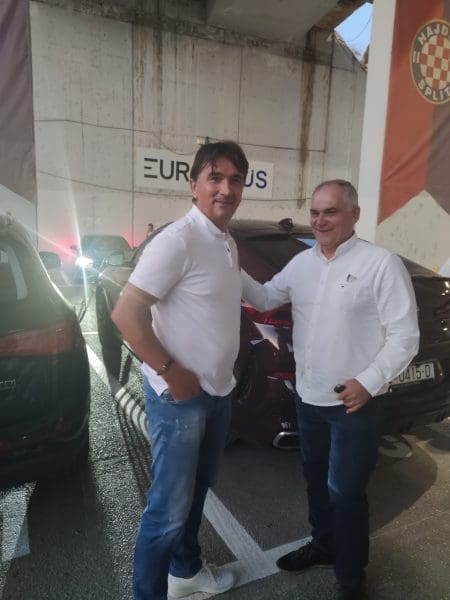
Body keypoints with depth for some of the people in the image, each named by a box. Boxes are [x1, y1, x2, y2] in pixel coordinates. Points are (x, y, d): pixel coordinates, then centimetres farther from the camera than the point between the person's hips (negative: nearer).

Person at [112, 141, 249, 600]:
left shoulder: (229, 244, 7)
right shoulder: (178, 240, -20)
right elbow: (126, 313, -22)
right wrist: (172, 372, -20)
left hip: (218, 392, 9)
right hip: (180, 397, -8)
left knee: (195, 493, 24)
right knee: (169, 508, 6)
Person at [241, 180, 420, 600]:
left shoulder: (382, 263, -13)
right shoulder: (301, 263, 6)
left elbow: (404, 336, -13)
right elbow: (264, 299, 11)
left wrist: (368, 382, -23)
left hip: (354, 404, -6)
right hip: (307, 396, 6)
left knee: (345, 491, 7)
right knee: (315, 479, 22)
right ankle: (324, 544, 47)